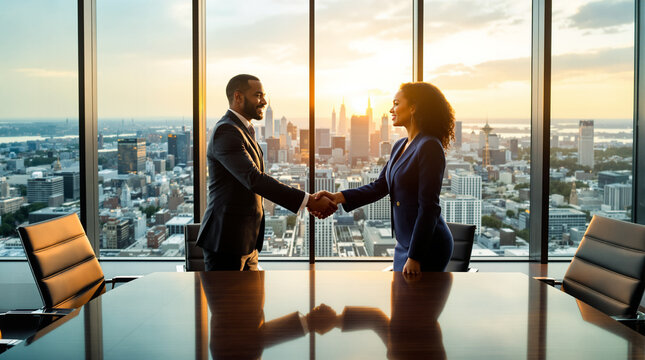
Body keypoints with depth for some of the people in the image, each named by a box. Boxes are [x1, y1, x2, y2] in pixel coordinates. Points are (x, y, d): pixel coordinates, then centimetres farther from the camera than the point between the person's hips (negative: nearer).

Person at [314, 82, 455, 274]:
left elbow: (428, 207, -19)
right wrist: (339, 197, -6)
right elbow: (379, 186, 8)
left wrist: (414, 257, -20)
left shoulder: (429, 146, -16)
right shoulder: (399, 146, 11)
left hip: (427, 246, -9)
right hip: (405, 243, 9)